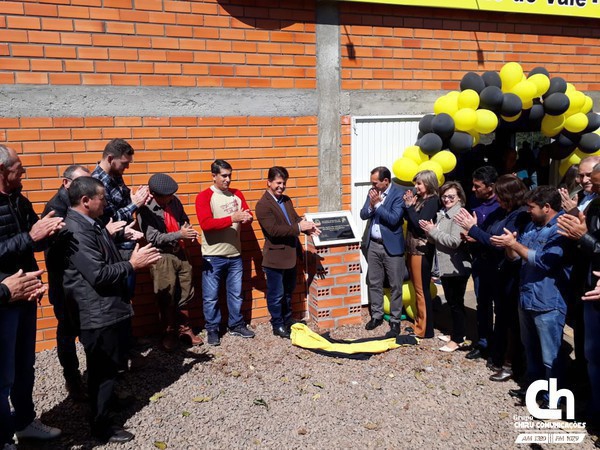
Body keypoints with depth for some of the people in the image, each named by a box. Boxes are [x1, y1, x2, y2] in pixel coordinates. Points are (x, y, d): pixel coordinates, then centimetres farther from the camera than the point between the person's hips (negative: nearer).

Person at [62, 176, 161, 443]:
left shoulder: (92, 225, 9)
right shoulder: (76, 231, -23)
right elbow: (98, 275, -26)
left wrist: (133, 258, 4)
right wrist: (132, 264, -19)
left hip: (111, 309, 9)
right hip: (99, 315, -9)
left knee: (110, 367, 25)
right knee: (102, 370, 5)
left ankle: (108, 399, 45)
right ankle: (102, 427, 21)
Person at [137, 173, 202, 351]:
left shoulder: (174, 202, -2)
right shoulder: (145, 210, -16)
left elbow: (184, 219, 15)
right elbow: (153, 238, -18)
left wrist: (187, 230, -7)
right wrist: (179, 234, -21)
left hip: (180, 253, 5)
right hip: (162, 257, -5)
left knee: (186, 294, 13)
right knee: (167, 298, 7)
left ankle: (184, 329, 30)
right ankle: (169, 334, 25)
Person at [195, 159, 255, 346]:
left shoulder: (237, 194, 7)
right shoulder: (204, 197, -10)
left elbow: (248, 216, 5)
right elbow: (206, 224, -21)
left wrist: (247, 217, -19)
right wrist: (232, 219, -28)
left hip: (235, 255, 5)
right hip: (213, 257, -4)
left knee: (236, 294, 15)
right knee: (211, 296, 5)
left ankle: (236, 325, 30)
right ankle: (212, 330, 20)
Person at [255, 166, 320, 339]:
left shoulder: (286, 200, 10)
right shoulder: (263, 205, -17)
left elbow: (296, 218, 8)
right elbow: (273, 230, -25)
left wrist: (308, 227, -14)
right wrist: (298, 228, -27)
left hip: (290, 254, 8)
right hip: (275, 256, -8)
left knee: (288, 291, 22)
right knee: (276, 295, 7)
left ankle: (287, 320, 39)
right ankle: (278, 326, 22)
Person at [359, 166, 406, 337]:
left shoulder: (399, 194, -13)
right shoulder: (373, 192, 5)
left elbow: (394, 219, -21)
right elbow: (363, 215, 3)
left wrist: (377, 204, -17)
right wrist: (371, 205, -15)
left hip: (391, 246, -5)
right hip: (373, 244, 6)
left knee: (395, 285, 4)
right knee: (374, 283, 13)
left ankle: (395, 320, 15)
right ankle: (376, 315, 27)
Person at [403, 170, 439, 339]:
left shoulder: (432, 201, -12)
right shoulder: (420, 199, 10)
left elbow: (420, 224, -20)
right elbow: (410, 220, 12)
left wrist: (410, 206, -12)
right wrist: (407, 205, -1)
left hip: (422, 249, -8)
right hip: (413, 248, 8)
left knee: (422, 289, -1)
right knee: (417, 288, 15)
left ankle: (425, 329, 8)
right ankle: (419, 323, 25)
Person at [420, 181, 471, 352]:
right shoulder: (442, 214, 10)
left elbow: (454, 241, -24)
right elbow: (436, 239, 16)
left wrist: (433, 230, -17)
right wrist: (429, 232, -5)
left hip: (457, 267, -9)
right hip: (446, 266, 9)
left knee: (456, 302, 2)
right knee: (451, 301, 18)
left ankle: (457, 339, 13)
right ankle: (457, 332, 32)